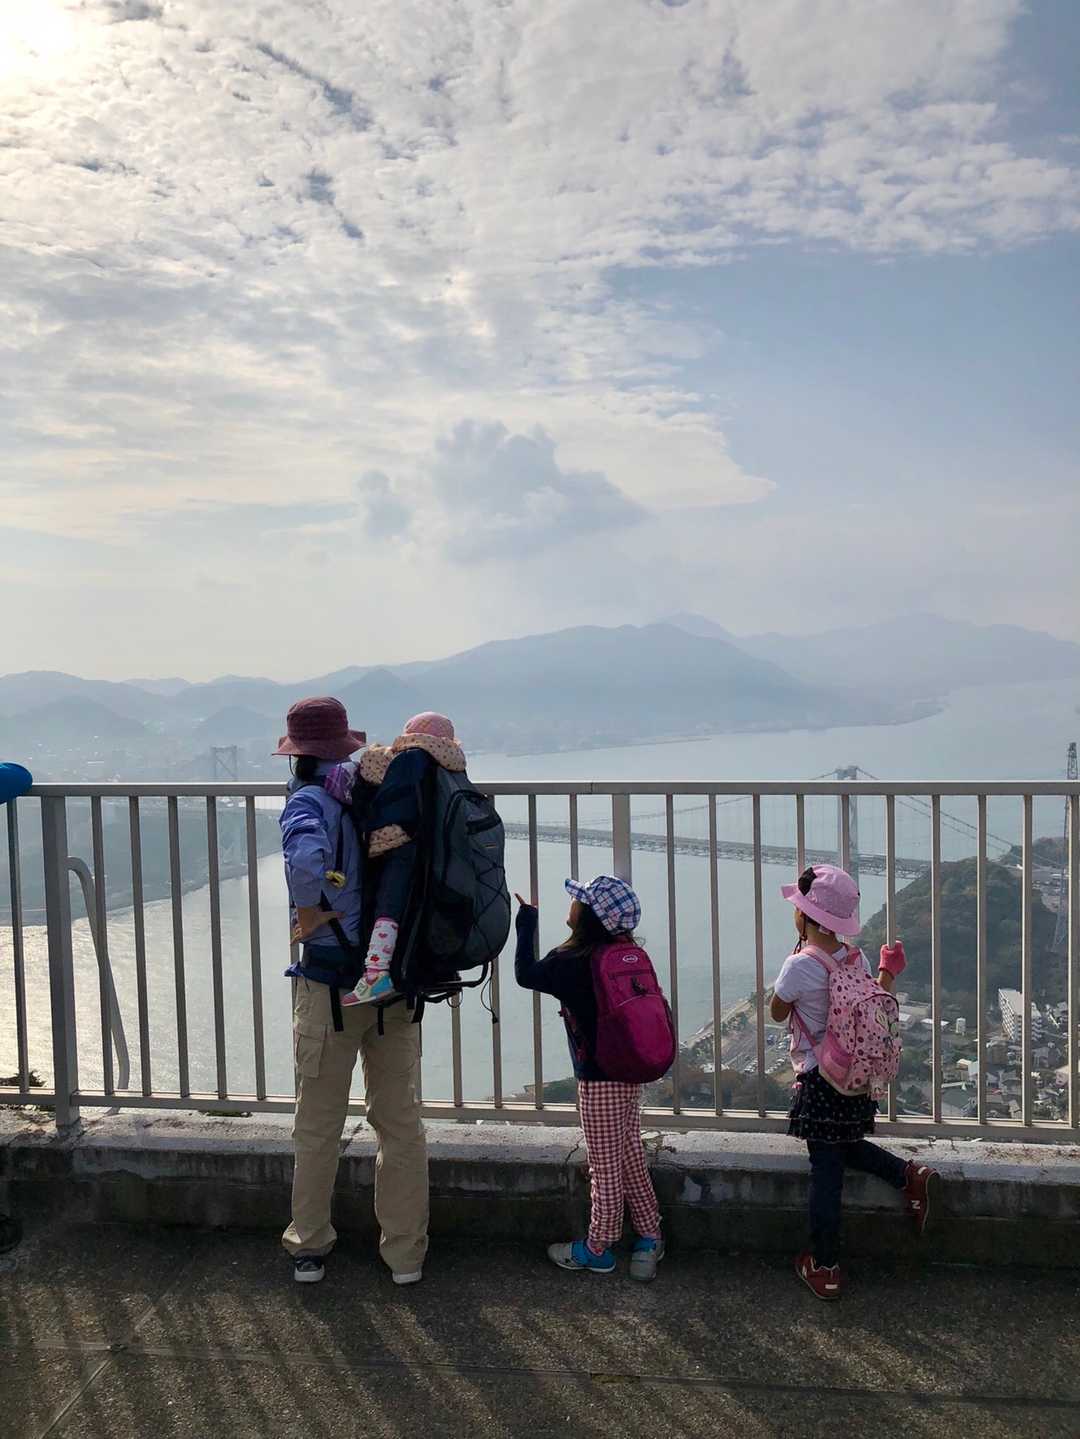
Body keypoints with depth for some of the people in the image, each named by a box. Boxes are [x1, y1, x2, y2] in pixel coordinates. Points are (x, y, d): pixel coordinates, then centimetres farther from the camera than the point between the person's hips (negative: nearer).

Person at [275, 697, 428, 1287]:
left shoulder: (308, 801, -14)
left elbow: (307, 858, -35)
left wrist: (310, 913, -19)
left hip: (331, 983, -4)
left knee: (318, 1127, 14)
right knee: (401, 1122, 15)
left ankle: (309, 1248, 29)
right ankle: (406, 1254, 24)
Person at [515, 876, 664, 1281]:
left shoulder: (570, 962, -19)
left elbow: (526, 973, -4)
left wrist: (527, 920, 4)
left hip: (598, 1083, -7)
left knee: (605, 1167, 6)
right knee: (631, 1160, 17)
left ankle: (597, 1250, 21)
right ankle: (649, 1238, 25)